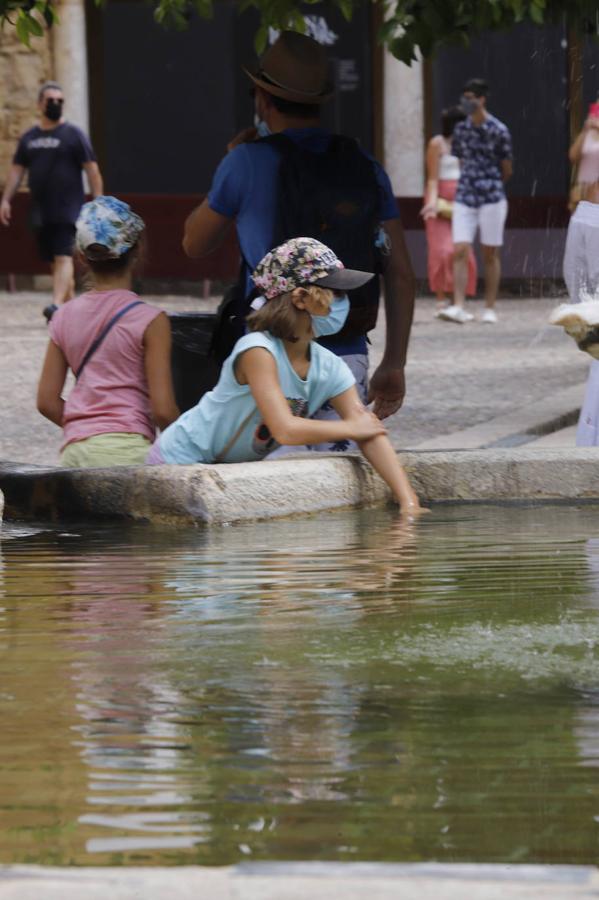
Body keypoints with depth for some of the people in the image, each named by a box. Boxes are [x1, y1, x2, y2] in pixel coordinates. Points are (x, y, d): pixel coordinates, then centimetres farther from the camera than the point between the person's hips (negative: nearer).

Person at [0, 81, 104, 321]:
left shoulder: (73, 134, -1)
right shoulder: (29, 138, 13)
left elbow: (92, 169, -4)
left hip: (67, 208, -6)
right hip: (41, 210, 6)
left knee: (63, 257, -18)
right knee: (54, 261, 10)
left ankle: (57, 305, -31)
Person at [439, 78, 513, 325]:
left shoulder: (498, 131, -7)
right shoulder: (461, 129, 6)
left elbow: (507, 170, 2)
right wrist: (470, 183, 11)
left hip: (491, 199, -4)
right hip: (465, 197, 4)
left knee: (490, 255, 4)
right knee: (459, 251, -8)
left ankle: (490, 309, 12)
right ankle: (458, 307, -12)